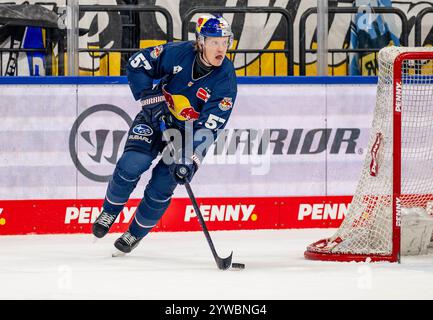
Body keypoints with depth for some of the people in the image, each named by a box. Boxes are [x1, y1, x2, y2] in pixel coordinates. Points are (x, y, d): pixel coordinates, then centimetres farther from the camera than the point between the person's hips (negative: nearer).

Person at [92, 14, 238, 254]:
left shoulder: (226, 79, -22)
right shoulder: (177, 53, -20)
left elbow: (210, 125, -26)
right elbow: (137, 64, -9)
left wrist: (189, 159, -34)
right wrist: (151, 97, -19)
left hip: (190, 131, -1)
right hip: (156, 118, 1)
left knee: (162, 185, -9)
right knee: (131, 165, -18)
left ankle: (136, 233, 14)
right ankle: (109, 212, 9)